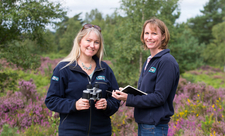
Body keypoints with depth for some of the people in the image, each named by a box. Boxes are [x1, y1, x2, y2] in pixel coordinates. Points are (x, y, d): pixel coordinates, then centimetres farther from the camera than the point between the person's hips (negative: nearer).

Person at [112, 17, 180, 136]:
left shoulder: (167, 62, -14)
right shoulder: (149, 61, 13)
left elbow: (159, 97, -19)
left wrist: (128, 99, -21)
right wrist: (125, 93, -3)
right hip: (143, 123, 8)